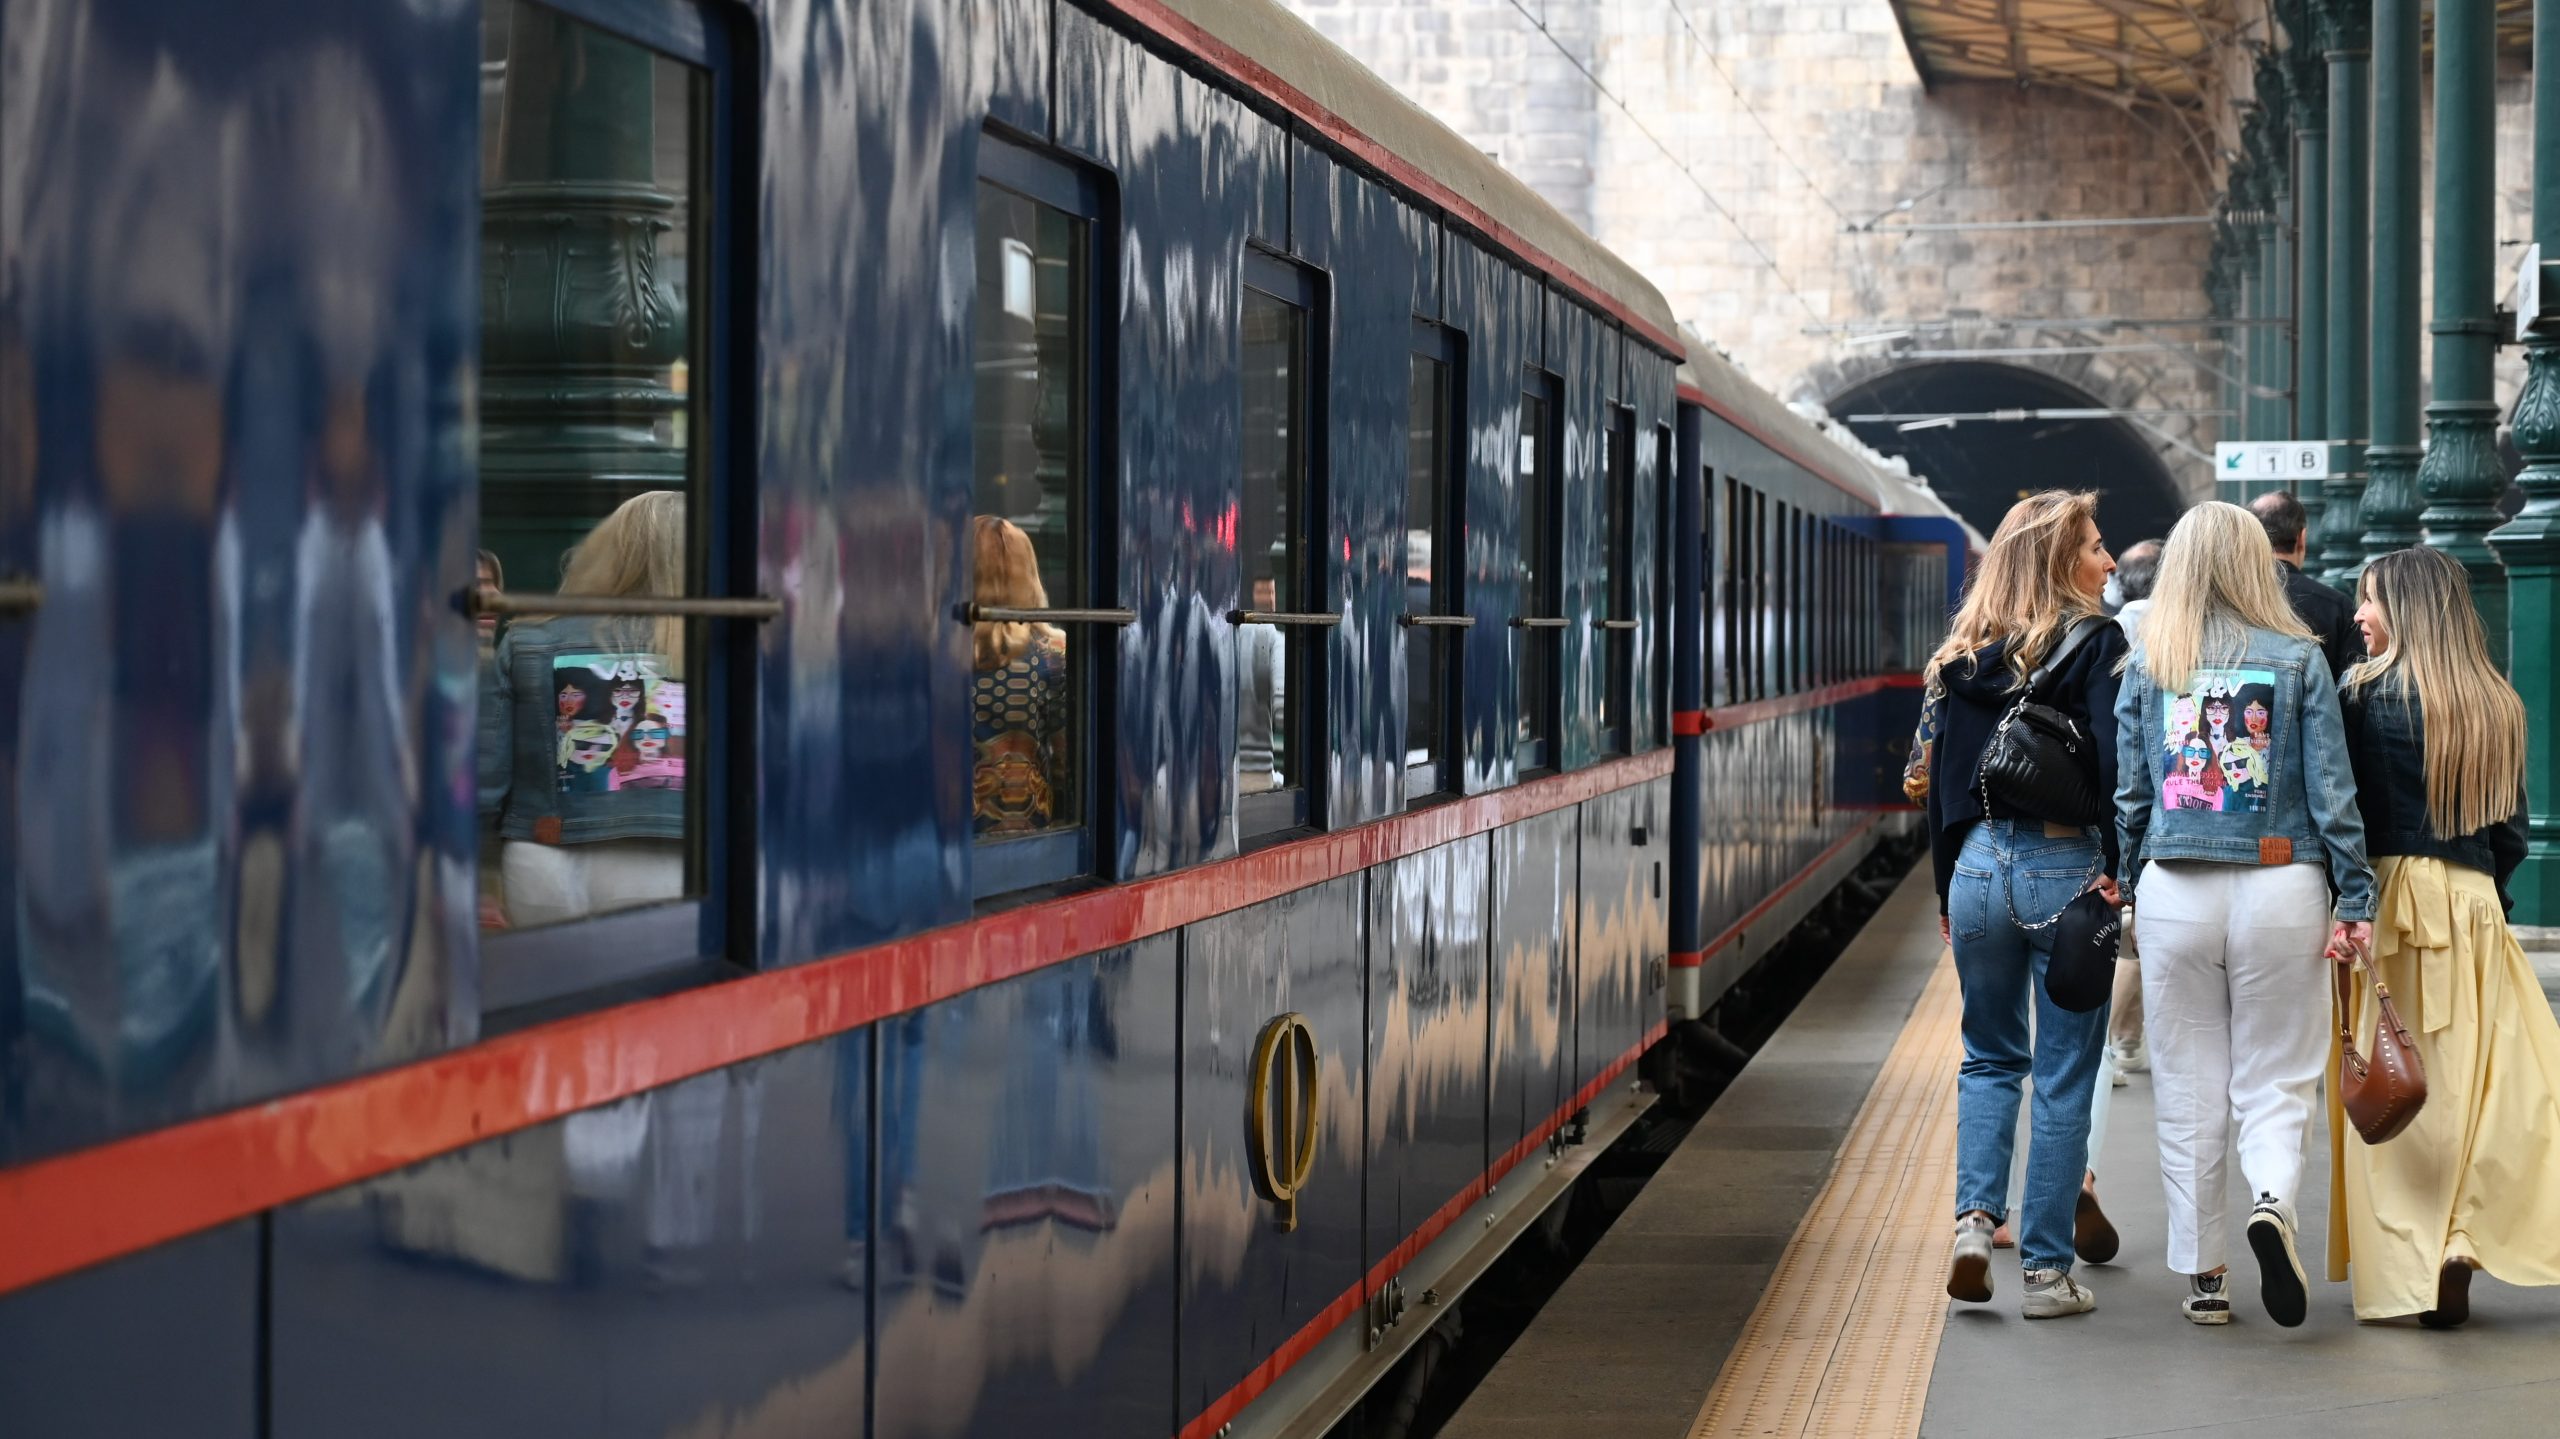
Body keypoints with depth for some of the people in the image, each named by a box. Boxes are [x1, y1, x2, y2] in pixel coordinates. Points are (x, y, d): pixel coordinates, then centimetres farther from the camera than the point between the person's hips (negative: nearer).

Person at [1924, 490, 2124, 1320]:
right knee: (2064, 1079, 4)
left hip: (1980, 867, 4)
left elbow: (1943, 778, 10)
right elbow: (2112, 762, -18)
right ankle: (2047, 1272, 7)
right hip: (2065, 870, -4)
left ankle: (1975, 1214, 0)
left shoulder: (1966, 654, 8)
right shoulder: (2094, 643, -6)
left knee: (1989, 1057, 20)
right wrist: (2117, 870, -11)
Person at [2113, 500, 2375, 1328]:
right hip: (2279, 888, -1)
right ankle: (2273, 1202, -22)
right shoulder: (2298, 658, -1)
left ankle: (2203, 1277, 12)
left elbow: (2129, 791, 6)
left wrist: (2127, 887, 15)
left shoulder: (2146, 663, 4)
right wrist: (2355, 898, 1)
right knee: (2276, 1078, 7)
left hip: (2174, 890, 1)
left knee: (2188, 1091, 9)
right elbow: (2331, 788, -2)